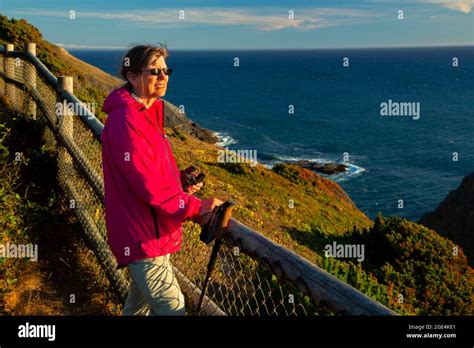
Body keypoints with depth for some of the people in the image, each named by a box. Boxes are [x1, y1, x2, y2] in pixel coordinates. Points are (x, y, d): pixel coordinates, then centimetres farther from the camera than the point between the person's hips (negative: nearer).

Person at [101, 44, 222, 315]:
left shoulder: (147, 115, 14)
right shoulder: (126, 120, -20)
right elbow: (149, 186, -25)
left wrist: (181, 183, 3)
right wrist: (197, 208, -18)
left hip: (155, 234, 10)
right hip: (143, 239, -10)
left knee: (141, 303, 24)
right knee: (173, 309, -8)